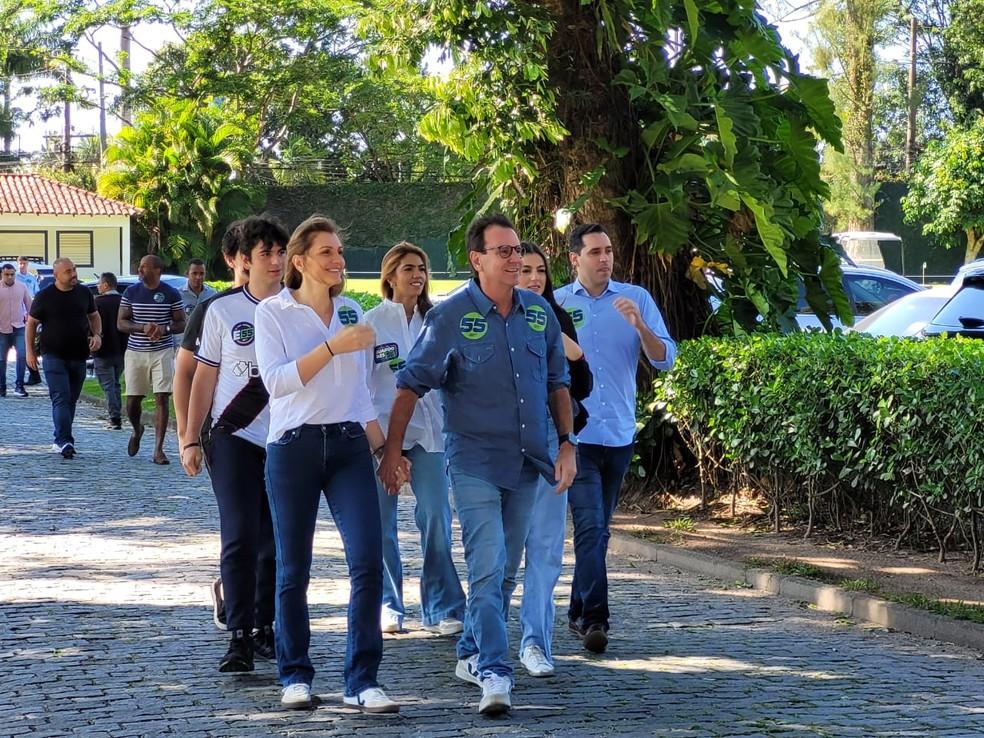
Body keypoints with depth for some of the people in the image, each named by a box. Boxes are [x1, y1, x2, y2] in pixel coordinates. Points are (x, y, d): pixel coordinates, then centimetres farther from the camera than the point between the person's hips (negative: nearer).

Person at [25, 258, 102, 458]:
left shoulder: (84, 293, 6)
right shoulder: (44, 296, -4)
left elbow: (94, 316, 19)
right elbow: (31, 323, 2)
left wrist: (97, 334, 0)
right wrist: (30, 351, -3)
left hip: (79, 356, 5)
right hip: (54, 357, -5)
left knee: (71, 400, 9)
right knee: (61, 398, -15)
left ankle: (61, 441, 19)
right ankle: (64, 441, -22)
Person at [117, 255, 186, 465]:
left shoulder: (171, 294, 0)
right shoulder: (131, 292, 4)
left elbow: (181, 324, 3)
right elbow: (121, 323, 2)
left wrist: (165, 329, -18)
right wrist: (142, 327, -16)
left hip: (162, 352, -2)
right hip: (135, 352, 2)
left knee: (162, 399, -8)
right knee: (133, 400, 5)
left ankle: (158, 449, -5)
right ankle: (137, 430, 38)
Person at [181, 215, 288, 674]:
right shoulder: (223, 309, 3)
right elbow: (205, 378, 8)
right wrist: (191, 438, 3)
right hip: (235, 437, -1)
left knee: (276, 541, 5)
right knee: (240, 537, -8)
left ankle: (266, 629, 16)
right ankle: (240, 636, -7)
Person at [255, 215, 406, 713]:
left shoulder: (351, 312, 13)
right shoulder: (273, 312, -1)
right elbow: (276, 380, -15)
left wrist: (385, 449, 17)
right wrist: (333, 346, -20)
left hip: (349, 445, 3)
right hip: (294, 447, -3)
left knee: (368, 562, -10)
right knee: (293, 568, 4)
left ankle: (361, 682, -6)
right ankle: (295, 676, 18)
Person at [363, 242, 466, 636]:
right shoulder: (373, 322, 0)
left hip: (427, 429, 2)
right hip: (383, 429, -2)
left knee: (436, 517, -6)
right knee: (382, 522, 4)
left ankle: (442, 608, -1)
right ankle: (388, 605, 15)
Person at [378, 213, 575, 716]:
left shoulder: (539, 313, 6)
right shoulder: (450, 316, -8)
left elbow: (558, 383, 15)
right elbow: (411, 385, -5)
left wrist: (566, 443, 7)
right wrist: (392, 450, -8)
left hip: (527, 464, 5)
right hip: (474, 462, -5)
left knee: (505, 572, 14)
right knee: (487, 570, -14)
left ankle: (471, 655, 29)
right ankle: (494, 674, -18)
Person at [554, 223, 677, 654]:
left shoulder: (636, 299, 5)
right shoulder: (554, 304, 3)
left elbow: (664, 359, -1)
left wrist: (639, 325, -17)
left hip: (619, 434, 3)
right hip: (575, 433, -3)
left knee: (598, 529, 12)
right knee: (590, 526, -13)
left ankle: (578, 612, 24)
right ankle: (594, 619, -16)